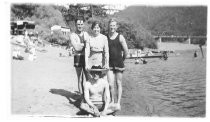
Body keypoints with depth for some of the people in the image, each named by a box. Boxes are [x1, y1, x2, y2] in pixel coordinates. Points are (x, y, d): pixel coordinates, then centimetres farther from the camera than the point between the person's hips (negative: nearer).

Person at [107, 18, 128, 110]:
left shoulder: (120, 37, -5)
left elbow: (126, 51, 0)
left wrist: (122, 60, 10)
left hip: (119, 63, -1)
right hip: (109, 64, 2)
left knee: (118, 84, 5)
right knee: (110, 84, -3)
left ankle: (118, 103, 14)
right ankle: (112, 101, 15)